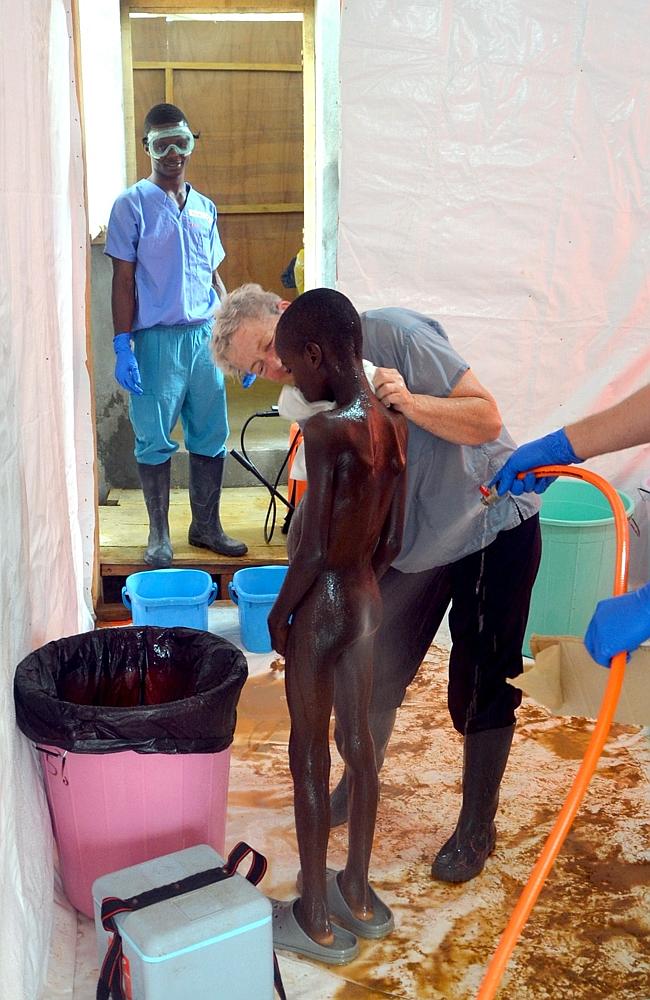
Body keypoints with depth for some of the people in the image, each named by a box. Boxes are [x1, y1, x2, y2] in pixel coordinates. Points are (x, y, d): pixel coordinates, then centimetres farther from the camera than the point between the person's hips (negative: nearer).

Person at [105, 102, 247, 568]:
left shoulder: (205, 208, 14)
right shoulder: (133, 205, -1)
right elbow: (124, 280, -4)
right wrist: (123, 346, -11)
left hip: (206, 336, 5)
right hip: (157, 338, -4)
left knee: (212, 436, 8)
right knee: (156, 439, 2)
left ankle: (207, 526, 21)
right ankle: (159, 536, 13)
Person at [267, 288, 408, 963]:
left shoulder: (327, 430, -23)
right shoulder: (392, 426, 1)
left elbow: (315, 548, -22)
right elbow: (391, 540, 7)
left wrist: (279, 613, -8)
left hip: (320, 607, -8)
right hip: (367, 600, 8)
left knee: (309, 759, 6)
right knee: (358, 743, 18)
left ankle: (315, 919, 20)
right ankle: (357, 894, 33)